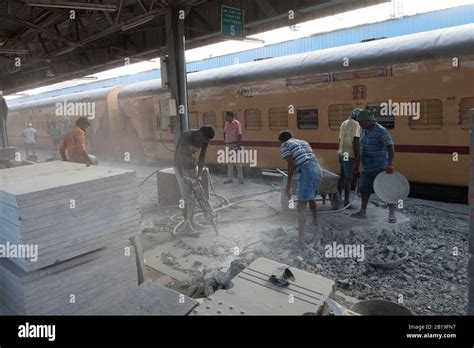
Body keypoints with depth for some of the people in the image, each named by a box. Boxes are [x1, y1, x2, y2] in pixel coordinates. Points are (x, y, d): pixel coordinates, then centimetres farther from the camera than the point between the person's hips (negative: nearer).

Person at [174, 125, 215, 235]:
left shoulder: (205, 139, -10)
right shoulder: (187, 135, -27)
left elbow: (202, 156, -3)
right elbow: (179, 156, -27)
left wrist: (199, 174, -8)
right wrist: (183, 176, -29)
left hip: (193, 166, 6)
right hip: (181, 166, -6)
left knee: (193, 195, 7)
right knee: (187, 196, -8)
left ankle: (191, 221, 20)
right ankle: (187, 224, 2)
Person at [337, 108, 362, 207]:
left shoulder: (344, 123, 17)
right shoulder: (356, 124, -10)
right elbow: (356, 142, -17)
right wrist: (357, 157, -14)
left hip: (341, 154, 9)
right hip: (349, 156, -9)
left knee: (342, 177, 15)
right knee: (348, 179, -3)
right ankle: (346, 202, 1)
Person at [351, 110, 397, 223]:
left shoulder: (381, 131, -16)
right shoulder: (364, 131, 8)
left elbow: (390, 147, -23)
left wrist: (390, 163, -33)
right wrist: (357, 162, 21)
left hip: (380, 169, -8)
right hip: (367, 168, 8)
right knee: (364, 190, 14)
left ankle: (392, 214, 10)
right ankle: (363, 212, 27)